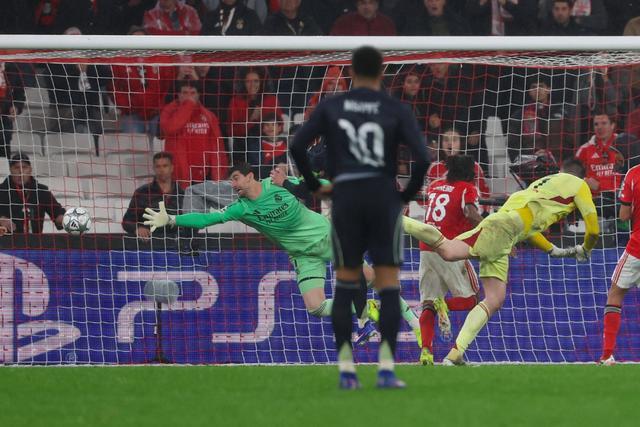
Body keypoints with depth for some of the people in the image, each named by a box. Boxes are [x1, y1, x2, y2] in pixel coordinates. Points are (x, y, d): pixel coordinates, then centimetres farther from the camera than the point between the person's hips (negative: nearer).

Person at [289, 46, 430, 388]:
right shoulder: (396, 110, 2)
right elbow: (422, 158, -9)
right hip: (384, 197, -1)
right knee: (389, 283, 2)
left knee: (345, 282, 10)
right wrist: (408, 194, 6)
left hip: (345, 197, 1)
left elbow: (297, 146, -2)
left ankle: (345, 369, 6)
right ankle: (386, 368, -8)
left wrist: (315, 185, 10)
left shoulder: (330, 107, 6)